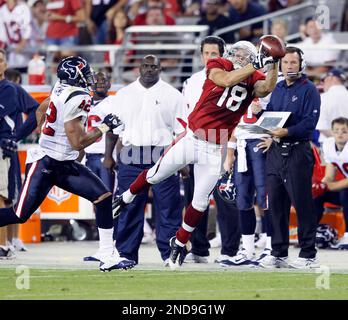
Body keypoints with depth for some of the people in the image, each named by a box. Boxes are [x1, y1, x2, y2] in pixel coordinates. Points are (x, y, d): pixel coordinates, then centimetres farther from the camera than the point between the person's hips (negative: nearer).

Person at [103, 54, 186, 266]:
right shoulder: (124, 94, 13)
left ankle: (170, 254, -1)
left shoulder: (172, 95, 7)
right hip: (131, 158, 2)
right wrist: (108, 155, 7)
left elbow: (181, 130, 4)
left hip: (163, 157, -2)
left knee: (168, 207, -5)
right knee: (129, 207, 1)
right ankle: (126, 254, 6)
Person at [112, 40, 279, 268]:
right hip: (191, 139, -1)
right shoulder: (218, 66, -8)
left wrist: (274, 64, -35)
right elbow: (226, 80, -29)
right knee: (155, 175, 15)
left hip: (214, 150, 1)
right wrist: (256, 64, -32)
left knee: (200, 202, 7)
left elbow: (267, 88, -25)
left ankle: (180, 243, 28)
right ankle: (126, 198, 43)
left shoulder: (254, 80, -3)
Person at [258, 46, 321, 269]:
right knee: (276, 204, 7)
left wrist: (287, 132, -25)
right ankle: (279, 253, 13)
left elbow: (309, 123, -14)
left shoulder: (309, 90, -5)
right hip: (275, 152, 7)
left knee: (302, 204, -6)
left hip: (298, 152, -7)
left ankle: (308, 255, -2)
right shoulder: (277, 89, 16)